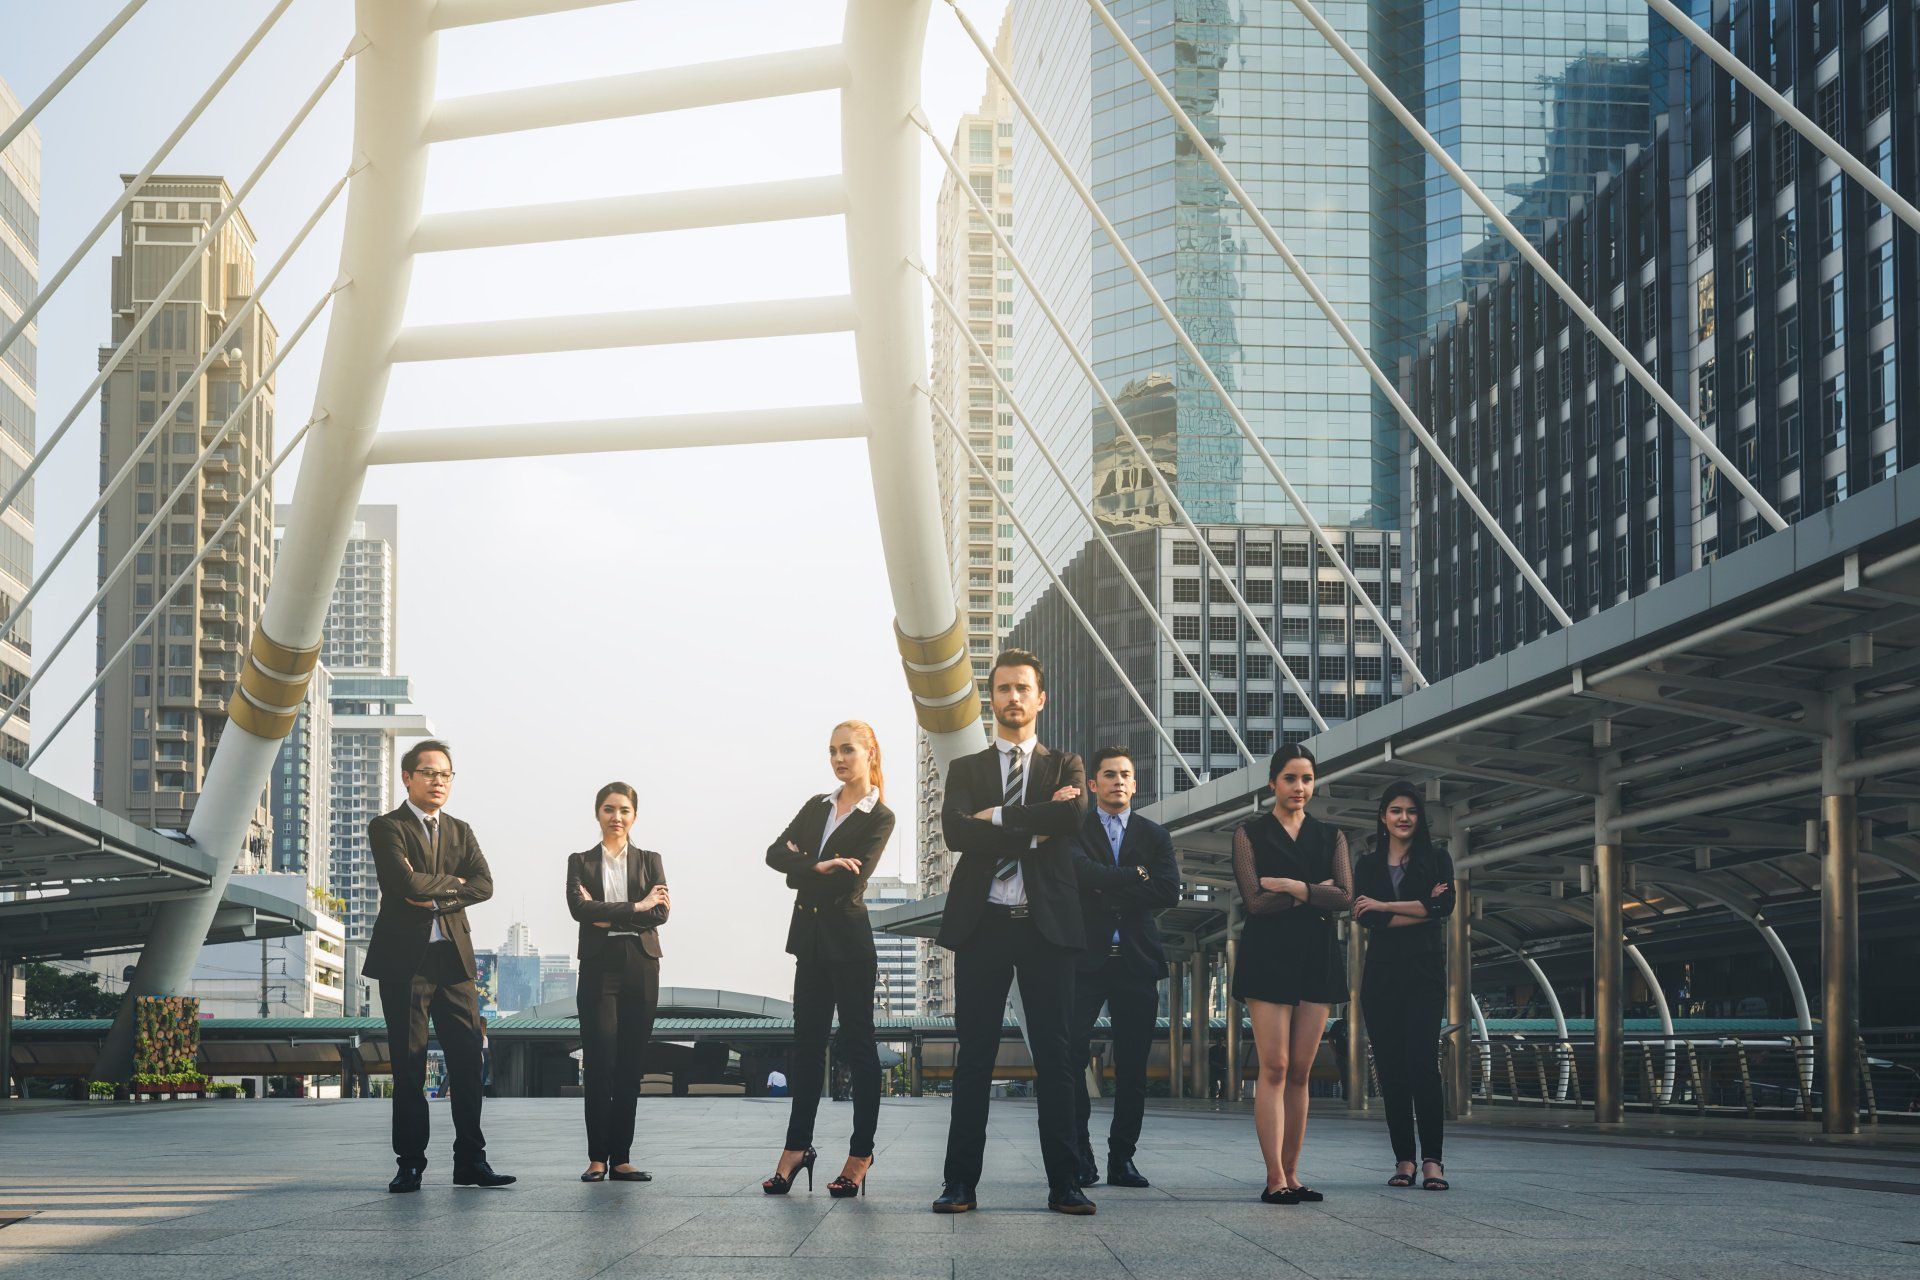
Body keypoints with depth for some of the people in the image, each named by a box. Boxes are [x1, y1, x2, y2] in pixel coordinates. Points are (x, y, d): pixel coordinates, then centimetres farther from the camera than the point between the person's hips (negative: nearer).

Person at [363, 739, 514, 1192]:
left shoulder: (460, 831, 17)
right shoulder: (387, 828, 0)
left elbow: (484, 885, 1)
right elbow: (407, 882, -16)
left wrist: (435, 898, -12)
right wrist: (453, 882, -2)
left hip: (453, 956, 4)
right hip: (405, 958, -4)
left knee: (467, 1060, -1)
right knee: (408, 1065, 0)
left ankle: (471, 1160, 4)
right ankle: (410, 1163, 6)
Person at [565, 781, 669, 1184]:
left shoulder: (649, 861, 12)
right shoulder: (581, 862, 10)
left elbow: (660, 913, -2)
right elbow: (579, 908, -9)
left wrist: (606, 916, -9)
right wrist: (634, 908, -13)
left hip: (640, 969, 1)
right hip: (599, 968, -1)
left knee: (630, 1065, 0)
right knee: (599, 1063, -8)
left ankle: (620, 1158, 3)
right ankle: (597, 1158, -5)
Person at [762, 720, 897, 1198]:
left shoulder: (879, 819, -5)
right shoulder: (817, 807, 13)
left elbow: (847, 884, -16)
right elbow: (775, 852, 0)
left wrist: (799, 871, -6)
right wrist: (817, 868, -17)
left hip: (849, 943, -6)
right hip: (810, 939, 6)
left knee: (857, 1044, 0)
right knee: (807, 1043, 8)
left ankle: (861, 1154, 4)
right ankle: (797, 1146, 12)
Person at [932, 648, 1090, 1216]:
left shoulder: (1064, 765, 12)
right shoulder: (966, 768, 12)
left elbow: (1073, 816, -11)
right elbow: (955, 830, -7)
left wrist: (997, 817, -9)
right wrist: (1033, 827, -11)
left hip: (1047, 924, 0)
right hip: (982, 924, 0)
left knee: (1055, 1057, 0)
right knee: (975, 1056, 1)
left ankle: (1063, 1183, 2)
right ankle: (960, 1183, 3)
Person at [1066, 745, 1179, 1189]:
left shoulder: (1154, 835, 13)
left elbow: (1169, 891, -3)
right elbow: (1081, 871, -14)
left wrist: (1107, 890, -6)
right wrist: (1134, 877, -7)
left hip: (1136, 961, 2)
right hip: (1084, 960, -2)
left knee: (1132, 1068, 2)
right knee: (1070, 1058, -9)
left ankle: (1122, 1158, 9)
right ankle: (1079, 1158, -3)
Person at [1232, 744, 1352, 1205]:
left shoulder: (1330, 836, 14)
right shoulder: (1250, 833, 5)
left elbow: (1344, 896, -1)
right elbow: (1255, 900, -8)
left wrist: (1289, 885, -9)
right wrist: (1314, 892, -7)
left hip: (1317, 958, 3)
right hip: (1269, 955, -3)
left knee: (1299, 1071, 3)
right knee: (1274, 1067, -9)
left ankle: (1291, 1174, 7)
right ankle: (1275, 1179, -12)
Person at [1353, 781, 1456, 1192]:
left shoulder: (1436, 860, 8)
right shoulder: (1368, 865, 12)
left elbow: (1445, 905, -9)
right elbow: (1365, 918, -2)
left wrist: (1386, 906, -9)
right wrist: (1420, 910, -8)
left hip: (1424, 972, -2)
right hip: (1381, 973, 3)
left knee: (1422, 1062, -13)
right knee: (1390, 1066, 0)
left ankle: (1432, 1161, -13)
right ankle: (1404, 1159, 3)